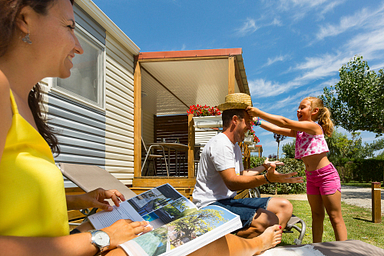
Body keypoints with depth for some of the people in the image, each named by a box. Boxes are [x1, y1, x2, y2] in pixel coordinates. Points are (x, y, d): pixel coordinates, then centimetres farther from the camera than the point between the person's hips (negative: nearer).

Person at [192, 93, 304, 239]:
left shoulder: (235, 147, 18)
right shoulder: (220, 143, -15)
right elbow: (232, 182, -25)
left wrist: (263, 167, 32)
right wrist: (267, 178, -35)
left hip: (228, 201, 10)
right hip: (211, 205, -10)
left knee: (285, 207, 5)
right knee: (269, 220, -29)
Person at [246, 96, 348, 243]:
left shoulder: (314, 126, -15)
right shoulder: (299, 132, 10)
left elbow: (285, 122, -23)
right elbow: (276, 129, 5)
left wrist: (259, 113, -24)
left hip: (326, 175, -8)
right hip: (311, 177, 8)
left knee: (335, 216, 0)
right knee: (317, 215, 13)